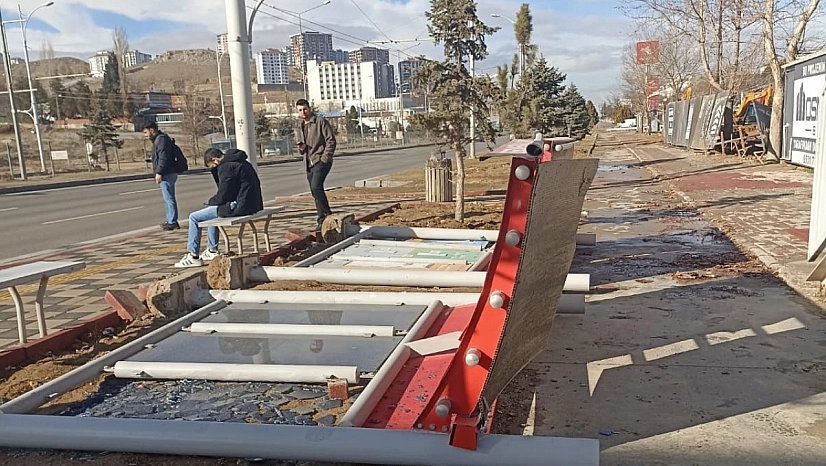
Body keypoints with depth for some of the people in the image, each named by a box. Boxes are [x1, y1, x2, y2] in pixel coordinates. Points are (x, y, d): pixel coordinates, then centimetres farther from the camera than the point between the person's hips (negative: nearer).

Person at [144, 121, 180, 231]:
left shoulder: (161, 139, -13)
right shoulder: (158, 139, 20)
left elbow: (163, 158, -21)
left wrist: (159, 173, -22)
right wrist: (158, 173, 22)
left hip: (166, 174, -11)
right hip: (168, 173, 11)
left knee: (169, 198, -8)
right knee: (169, 198, 15)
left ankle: (172, 222, -5)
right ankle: (171, 221, 21)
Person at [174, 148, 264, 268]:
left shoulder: (226, 167, -12)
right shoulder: (242, 163, 17)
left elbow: (223, 196, -13)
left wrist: (211, 201, 5)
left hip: (239, 207, -10)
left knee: (194, 217, 2)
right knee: (211, 210, 32)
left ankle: (194, 256, 8)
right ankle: (212, 250, 37)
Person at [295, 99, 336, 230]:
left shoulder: (321, 122, -3)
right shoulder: (302, 127, 20)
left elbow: (331, 140, -9)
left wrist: (325, 158, -16)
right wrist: (301, 148, 3)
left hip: (321, 161, -8)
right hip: (309, 163, 8)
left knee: (316, 186, -24)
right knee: (315, 193, 8)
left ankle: (327, 215, -15)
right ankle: (322, 220, 14)